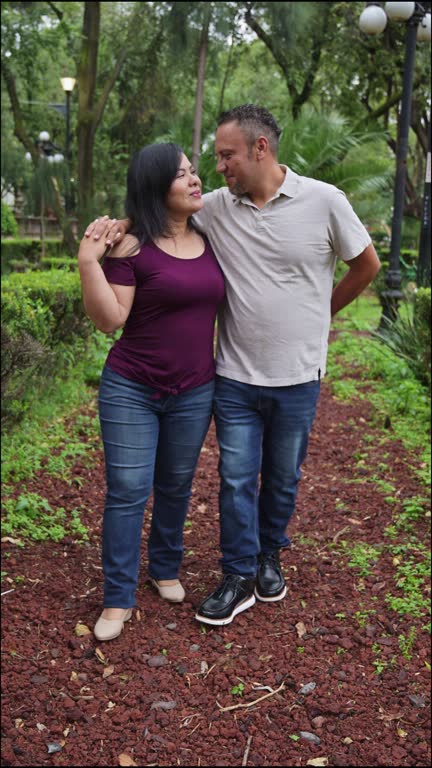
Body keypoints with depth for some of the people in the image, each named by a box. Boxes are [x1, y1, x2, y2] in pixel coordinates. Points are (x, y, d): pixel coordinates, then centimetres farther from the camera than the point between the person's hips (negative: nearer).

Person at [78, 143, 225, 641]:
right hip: (130, 391, -4)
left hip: (194, 393, 4)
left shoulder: (209, 240, 4)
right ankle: (118, 598, 14)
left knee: (175, 488, 16)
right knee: (127, 492, 0)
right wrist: (88, 263, -25)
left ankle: (165, 570, 37)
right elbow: (108, 320, -16)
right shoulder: (130, 245, -12)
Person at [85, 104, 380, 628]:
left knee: (283, 480, 15)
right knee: (236, 480, 5)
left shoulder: (323, 201, -8)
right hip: (235, 376, 1)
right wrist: (123, 222, -14)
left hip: (297, 378, -1)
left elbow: (367, 264, 4)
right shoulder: (216, 207, -3)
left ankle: (269, 557, 38)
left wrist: (320, 315, 9)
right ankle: (240, 579, 21)